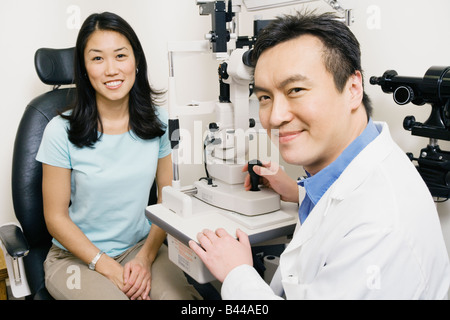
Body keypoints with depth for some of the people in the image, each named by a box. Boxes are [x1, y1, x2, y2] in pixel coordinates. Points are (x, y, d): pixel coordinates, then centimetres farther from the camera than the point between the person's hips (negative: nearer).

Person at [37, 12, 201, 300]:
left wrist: (145, 258, -10)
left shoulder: (159, 121, -2)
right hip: (78, 255, -2)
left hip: (142, 247, 2)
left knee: (183, 296, -22)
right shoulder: (62, 131, -11)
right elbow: (56, 218, -6)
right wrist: (109, 268, -13)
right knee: (111, 295, -28)